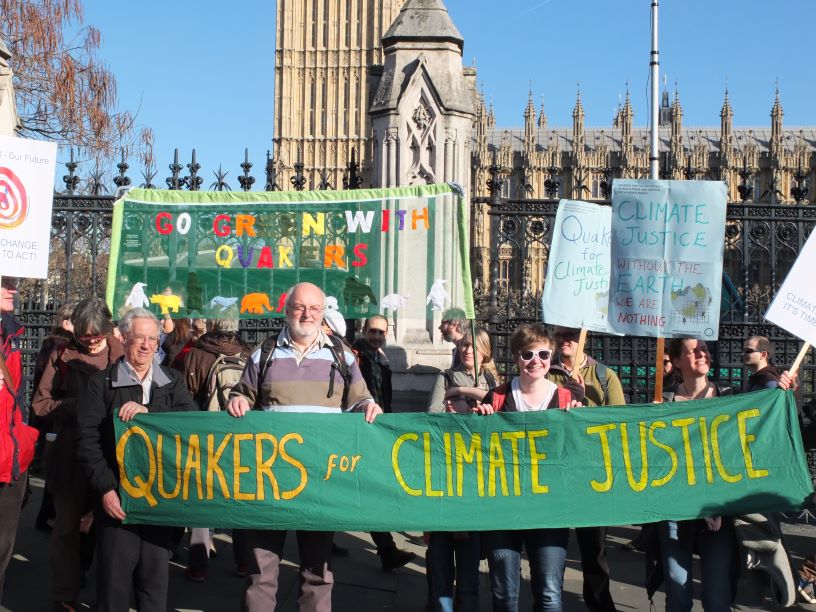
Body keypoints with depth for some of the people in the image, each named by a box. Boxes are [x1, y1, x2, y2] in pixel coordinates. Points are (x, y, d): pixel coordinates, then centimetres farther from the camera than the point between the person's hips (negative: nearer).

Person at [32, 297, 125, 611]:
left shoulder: (120, 353, 0)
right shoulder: (63, 355, -1)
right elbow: (40, 404, 0)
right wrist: (76, 406, -15)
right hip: (72, 453, -1)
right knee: (68, 523, 5)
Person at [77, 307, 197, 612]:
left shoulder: (172, 381, 12)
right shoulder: (102, 382, 3)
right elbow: (88, 439, -3)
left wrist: (148, 412, -19)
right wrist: (105, 487, -11)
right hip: (117, 494, -2)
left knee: (156, 573, 8)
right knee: (115, 575, 0)